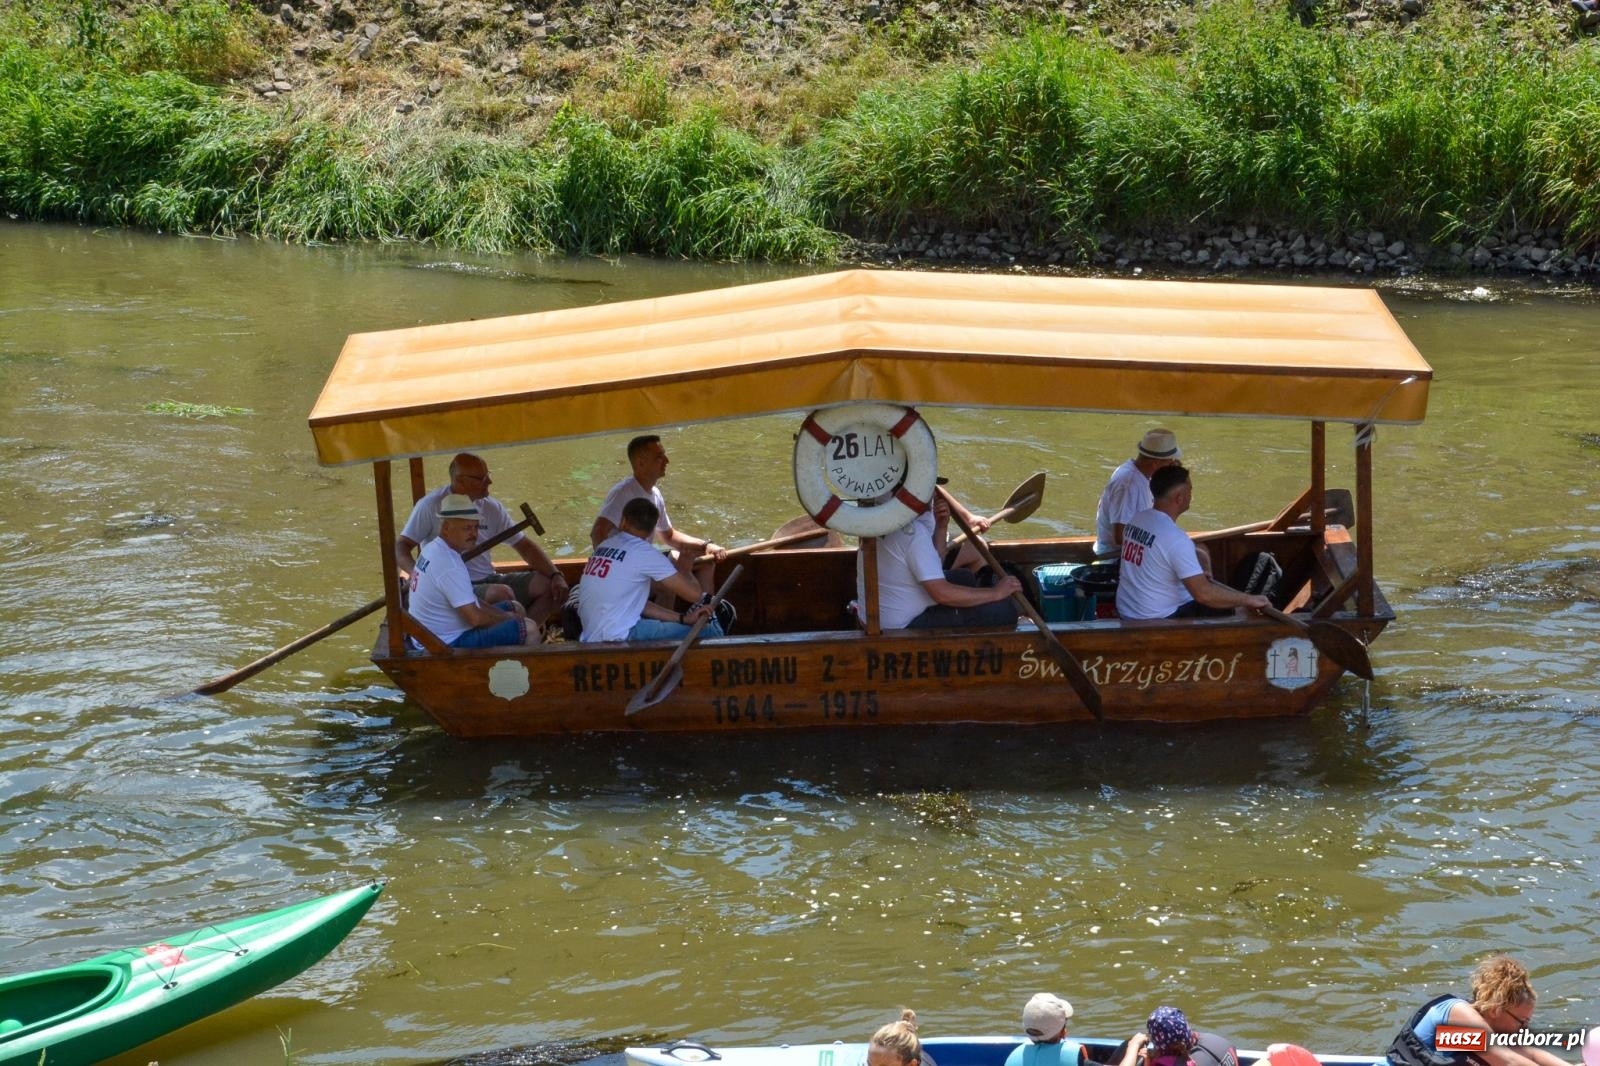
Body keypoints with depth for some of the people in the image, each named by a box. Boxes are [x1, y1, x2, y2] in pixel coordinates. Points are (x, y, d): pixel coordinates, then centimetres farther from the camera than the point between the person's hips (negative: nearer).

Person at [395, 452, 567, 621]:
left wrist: (556, 575, -2)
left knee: (548, 586, -8)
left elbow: (523, 544, 12)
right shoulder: (431, 506, -8)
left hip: (488, 580, 7)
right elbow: (400, 548, -9)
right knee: (503, 594, -33)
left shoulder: (491, 507, 7)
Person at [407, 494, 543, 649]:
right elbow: (475, 618, -26)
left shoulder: (433, 548, 8)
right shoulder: (449, 565, -26)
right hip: (449, 645, -11)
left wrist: (505, 615, 7)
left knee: (515, 608, 21)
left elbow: (468, 601, 16)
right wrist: (508, 618, -7)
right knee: (529, 630, -16)